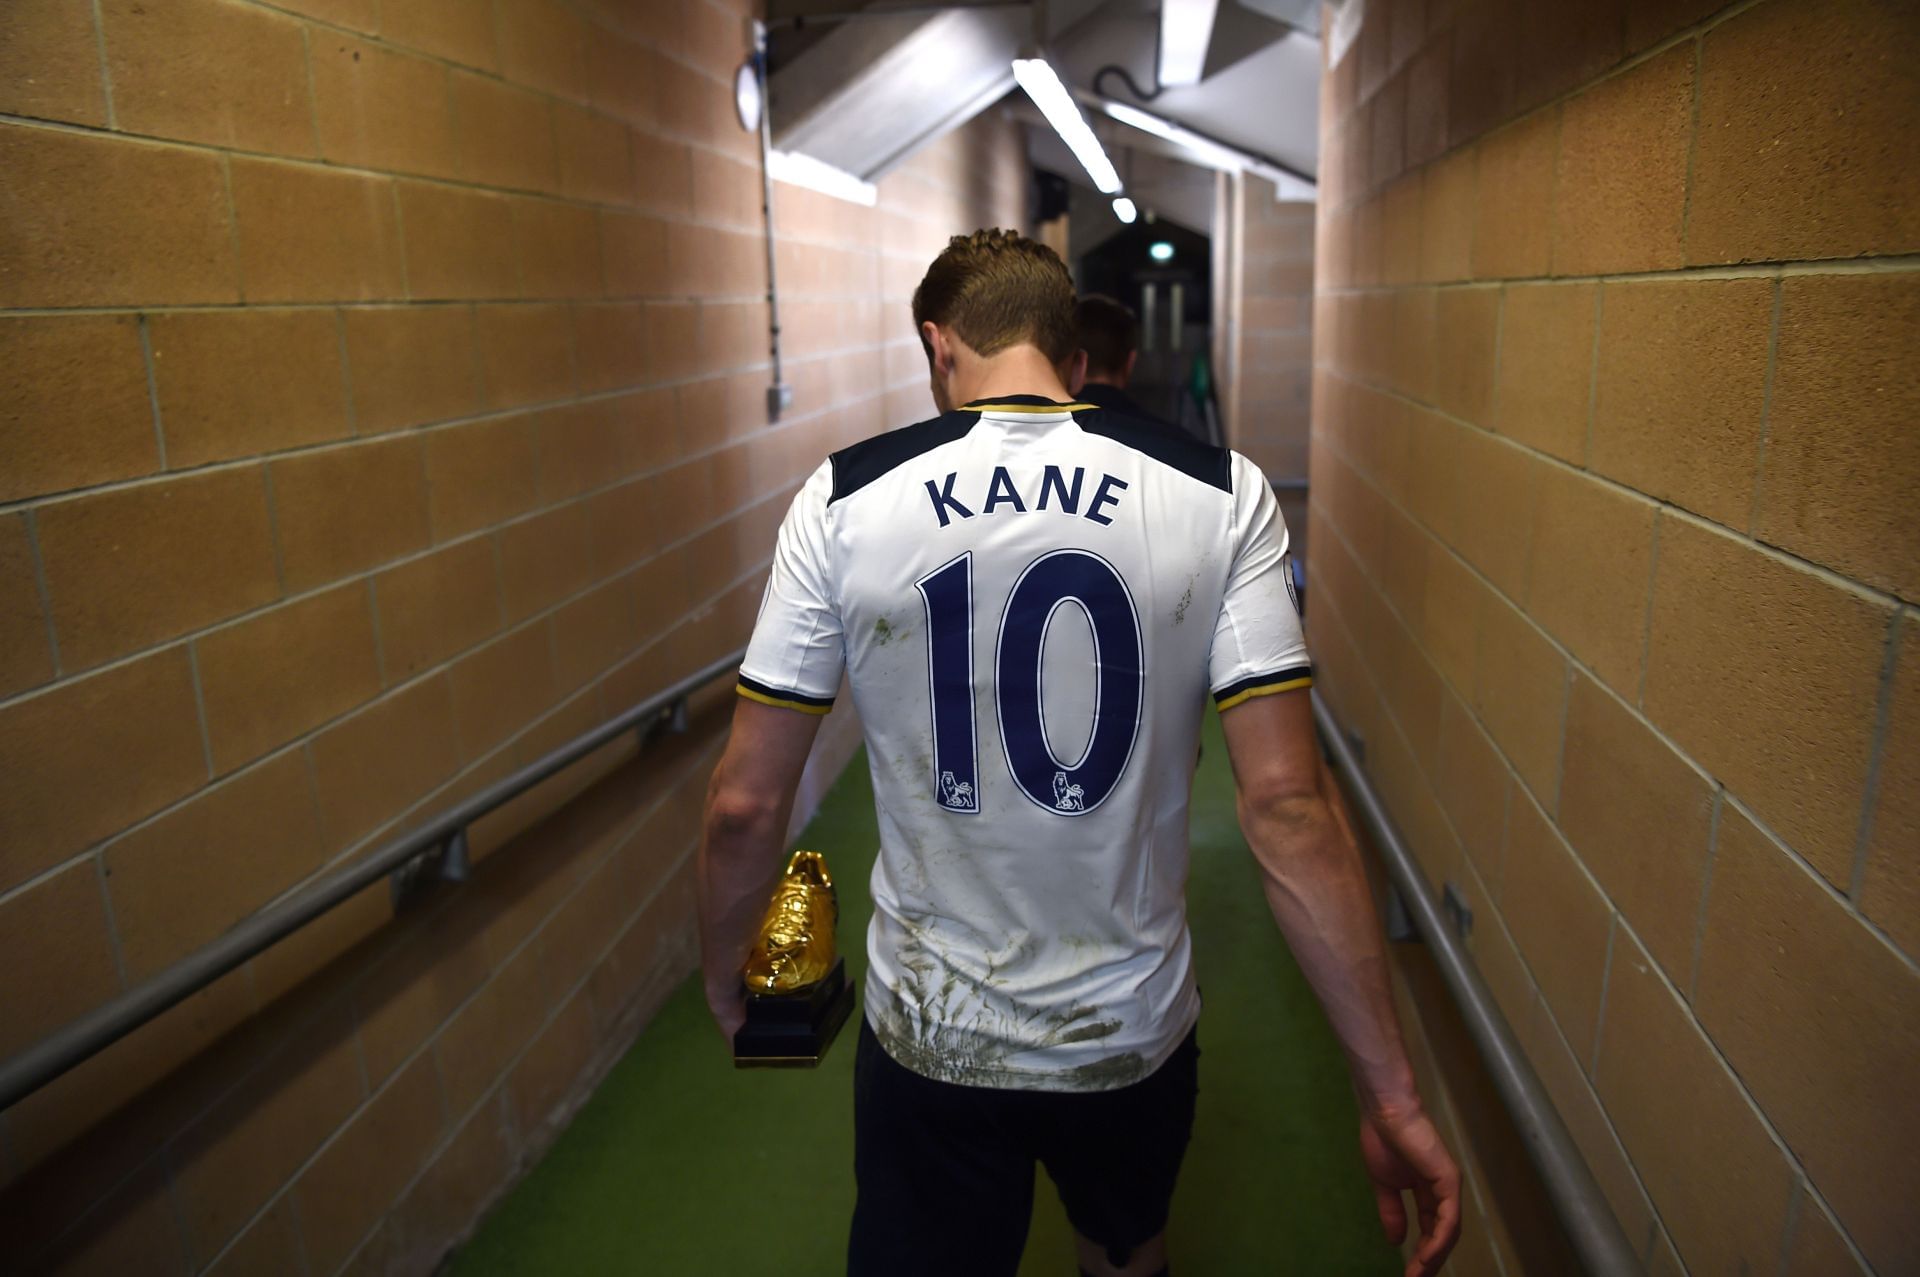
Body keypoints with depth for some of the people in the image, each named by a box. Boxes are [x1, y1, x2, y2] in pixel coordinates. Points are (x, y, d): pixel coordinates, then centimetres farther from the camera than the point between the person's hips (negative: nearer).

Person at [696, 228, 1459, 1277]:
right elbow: (1286, 807, -17)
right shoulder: (1220, 494, -12)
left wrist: (725, 981, 9)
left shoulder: (846, 499, -13)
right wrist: (1390, 1093, -10)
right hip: (1133, 1034, 2)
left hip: (929, 1042, -2)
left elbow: (744, 805, -10)